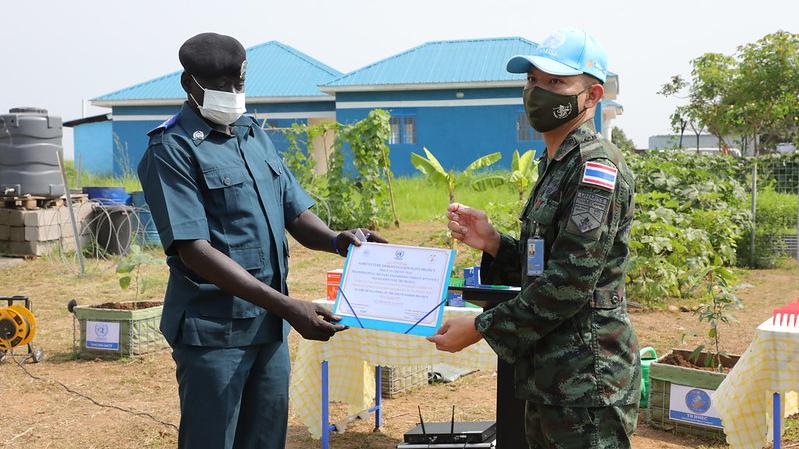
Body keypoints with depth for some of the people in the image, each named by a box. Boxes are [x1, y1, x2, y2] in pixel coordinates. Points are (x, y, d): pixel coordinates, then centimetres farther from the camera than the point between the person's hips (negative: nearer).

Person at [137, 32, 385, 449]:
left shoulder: (255, 135, 11)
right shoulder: (172, 150, -11)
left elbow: (295, 211, 12)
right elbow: (194, 251, -20)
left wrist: (336, 241, -12)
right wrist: (287, 306, -27)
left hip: (269, 325, 7)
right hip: (214, 332, -6)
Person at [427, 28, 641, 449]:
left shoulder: (596, 165, -16)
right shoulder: (555, 164, 14)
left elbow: (570, 282, -22)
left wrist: (481, 328, -16)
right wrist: (493, 243, 1)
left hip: (585, 382, -9)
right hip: (549, 375, 9)